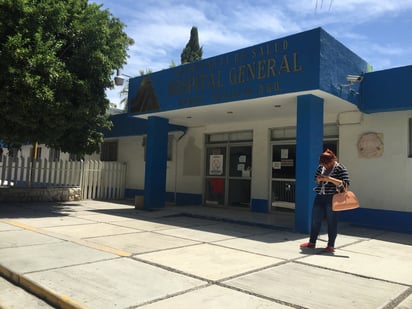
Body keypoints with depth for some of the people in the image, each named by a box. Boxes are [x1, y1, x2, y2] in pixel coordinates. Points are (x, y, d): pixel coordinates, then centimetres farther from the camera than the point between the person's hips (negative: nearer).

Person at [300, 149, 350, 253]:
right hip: (319, 197, 5)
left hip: (332, 198, -5)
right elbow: (316, 179, 19)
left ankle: (331, 245, 16)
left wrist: (329, 179, -24)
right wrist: (319, 179, -5)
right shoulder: (320, 167, 8)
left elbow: (346, 183, -16)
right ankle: (312, 242, 23)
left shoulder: (340, 168, -8)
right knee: (315, 220, 9)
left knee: (332, 222, 4)